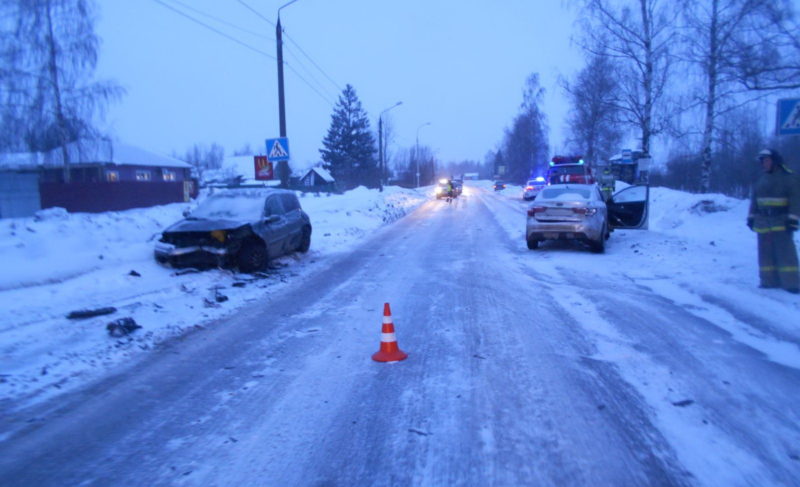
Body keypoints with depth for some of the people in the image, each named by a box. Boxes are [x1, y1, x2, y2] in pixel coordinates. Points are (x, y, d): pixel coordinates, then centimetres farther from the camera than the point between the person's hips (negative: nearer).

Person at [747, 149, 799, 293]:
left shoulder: (788, 177, -4)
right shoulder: (761, 179, 12)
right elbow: (754, 199, 16)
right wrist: (751, 217, 13)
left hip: (781, 223, -5)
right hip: (763, 222, 5)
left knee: (785, 252, -7)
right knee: (766, 252, 6)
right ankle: (769, 281, 12)